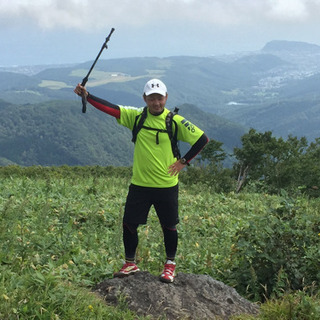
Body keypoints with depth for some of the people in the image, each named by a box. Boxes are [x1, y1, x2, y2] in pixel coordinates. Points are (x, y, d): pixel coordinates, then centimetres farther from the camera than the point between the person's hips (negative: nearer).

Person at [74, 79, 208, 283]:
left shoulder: (175, 121, -7)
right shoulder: (136, 116, -1)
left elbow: (203, 139, -3)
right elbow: (110, 108, -9)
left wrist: (184, 161, -4)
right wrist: (86, 95, -21)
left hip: (167, 186, -2)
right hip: (140, 184, 2)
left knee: (169, 227, 9)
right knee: (129, 223, 5)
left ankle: (170, 265, 29)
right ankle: (131, 263, 24)